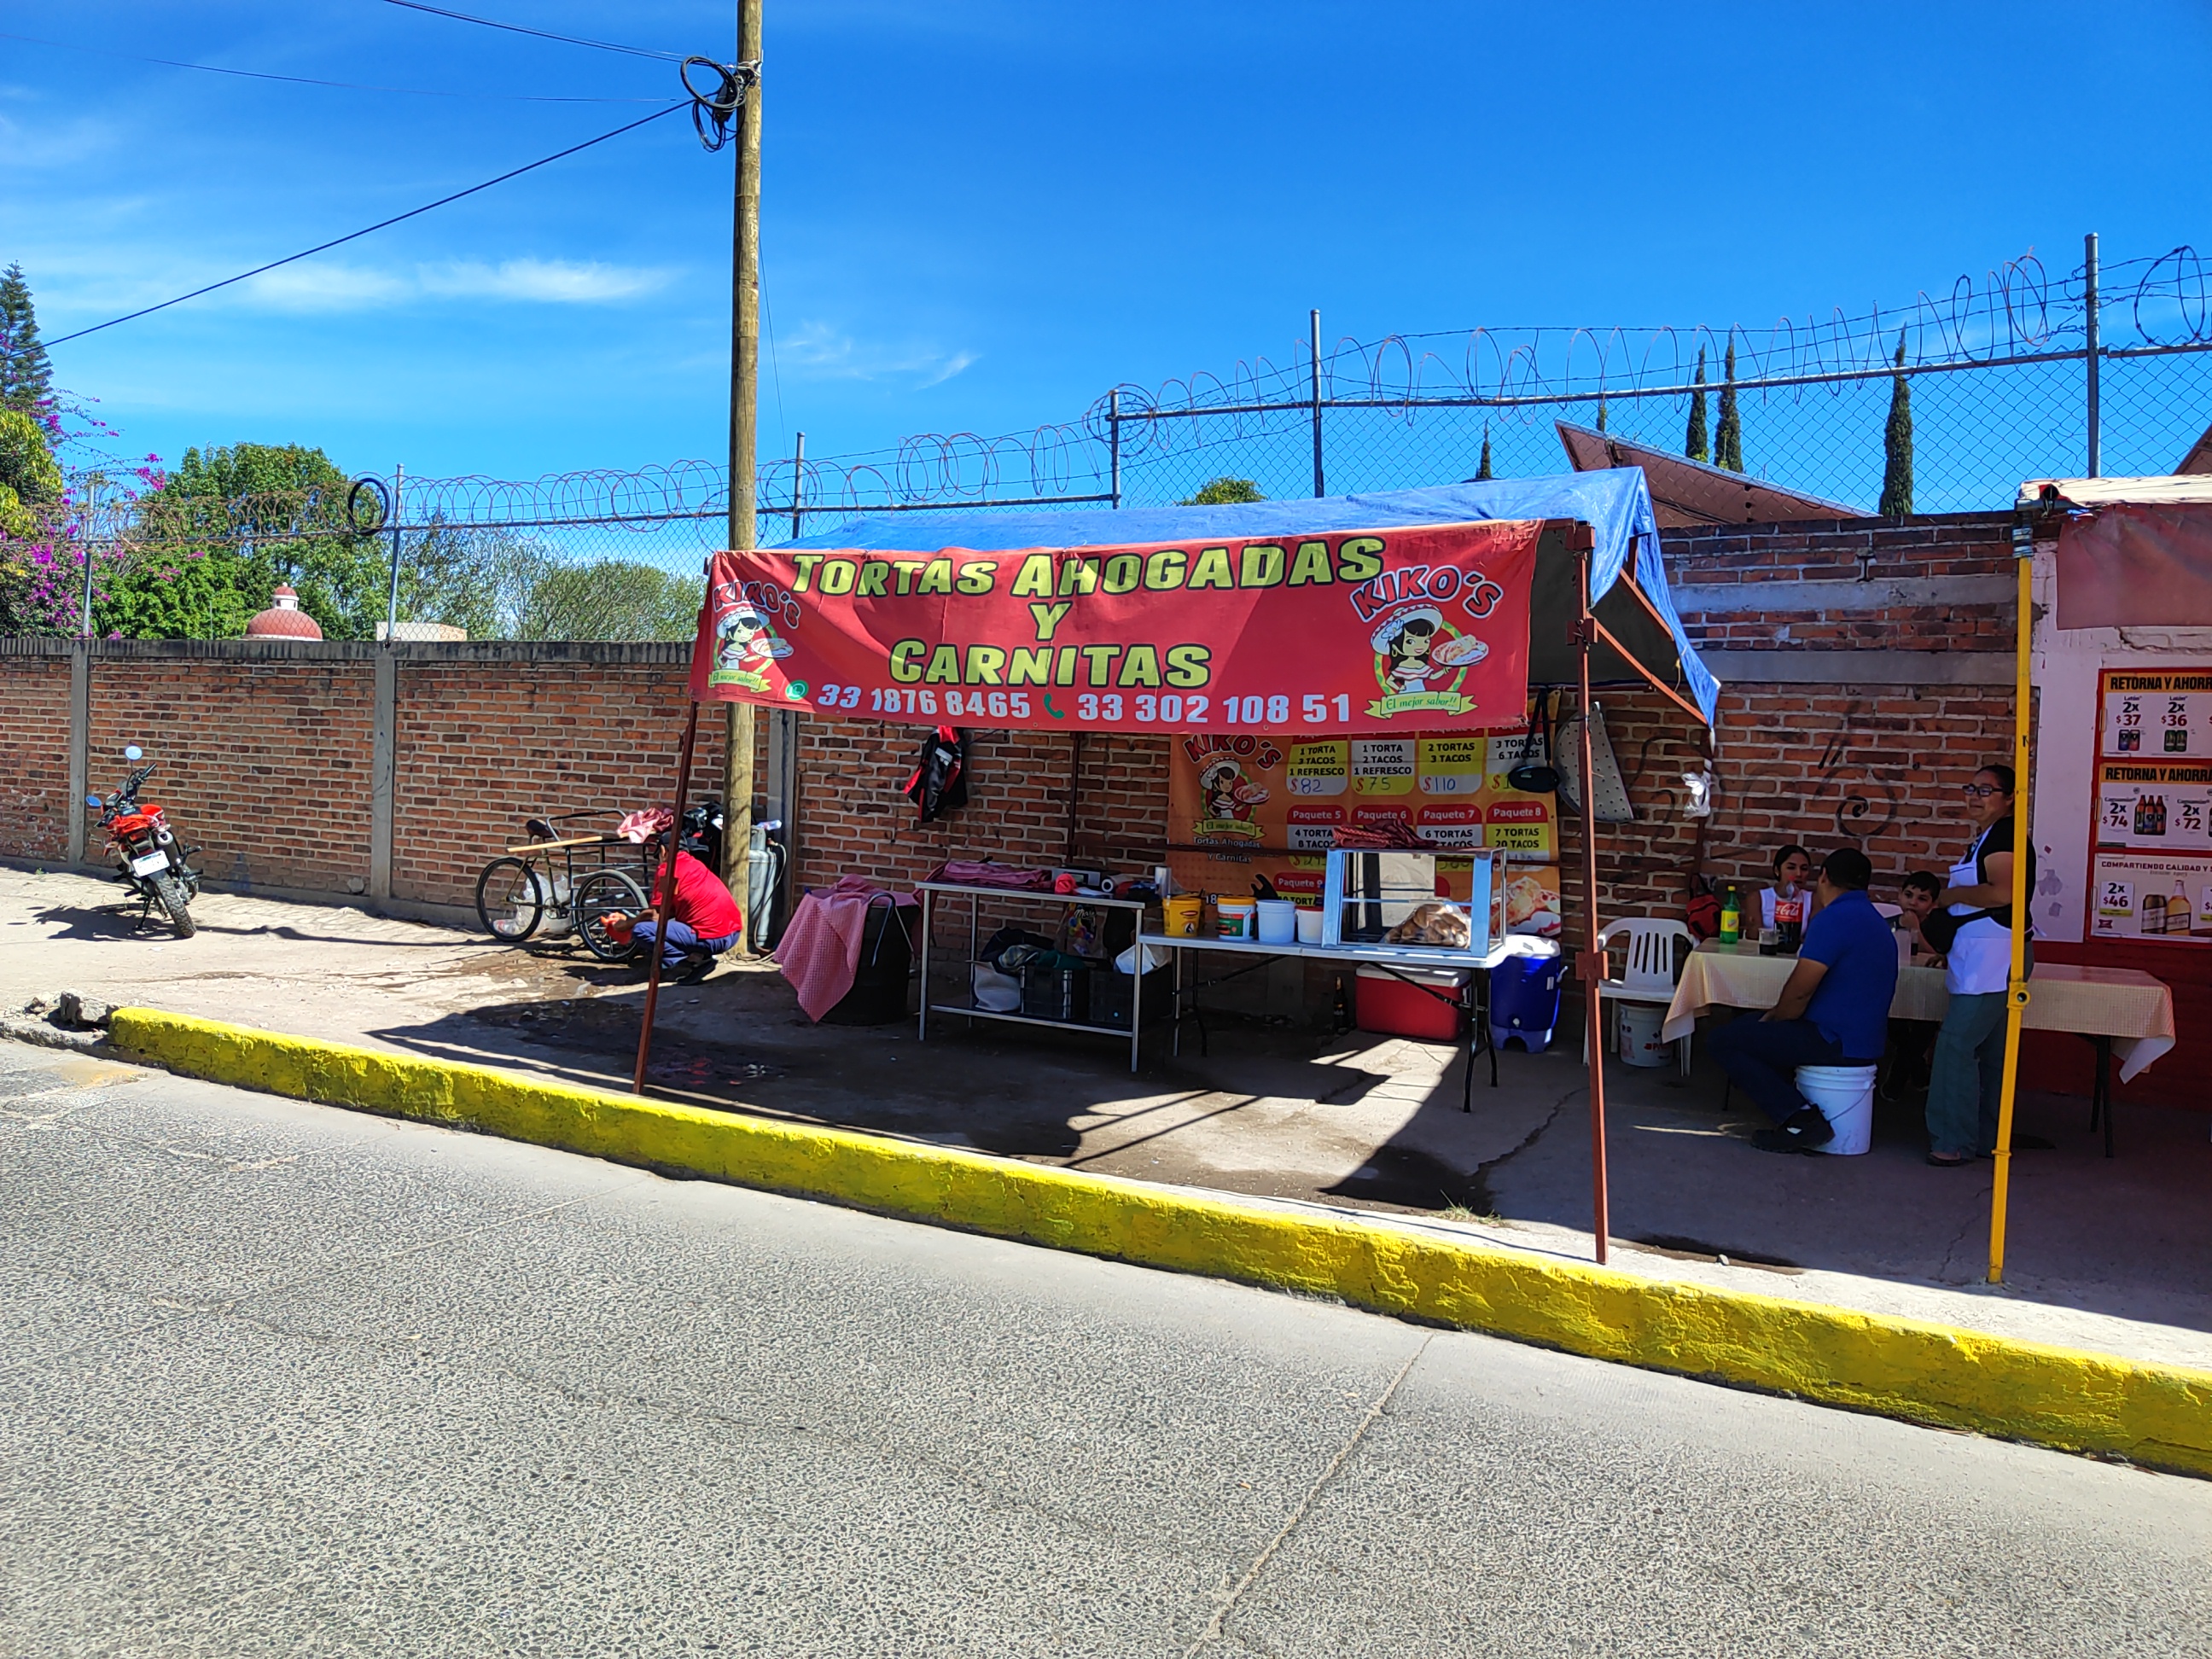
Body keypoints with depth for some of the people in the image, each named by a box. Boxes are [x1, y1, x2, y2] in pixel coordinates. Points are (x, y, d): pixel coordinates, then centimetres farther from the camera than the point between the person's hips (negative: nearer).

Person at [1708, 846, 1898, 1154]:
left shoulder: (1834, 918, -18)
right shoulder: (1875, 921, 14)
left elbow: (1800, 990, -20)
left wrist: (1775, 1018, 0)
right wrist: (1777, 1017, 16)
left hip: (1837, 1043, -10)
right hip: (1866, 1042, 10)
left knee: (1724, 1041, -5)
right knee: (1751, 1025, 25)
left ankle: (1798, 1117, -14)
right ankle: (1797, 1112, 12)